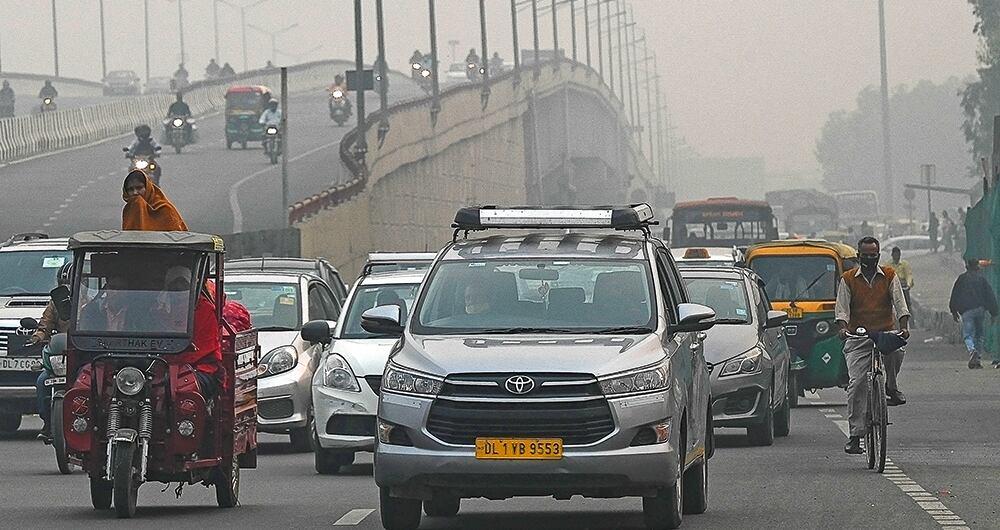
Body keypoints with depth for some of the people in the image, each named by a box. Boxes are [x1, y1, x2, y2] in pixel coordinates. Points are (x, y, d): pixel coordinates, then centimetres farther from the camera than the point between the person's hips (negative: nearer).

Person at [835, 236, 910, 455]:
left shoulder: (889, 277, 8)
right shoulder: (848, 280, 8)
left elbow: (900, 305, 0)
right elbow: (842, 308, 0)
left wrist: (904, 328, -17)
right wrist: (843, 328, -20)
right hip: (858, 337, 0)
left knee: (896, 351, -35)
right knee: (857, 384, -10)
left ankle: (891, 387, -6)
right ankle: (855, 434, -8)